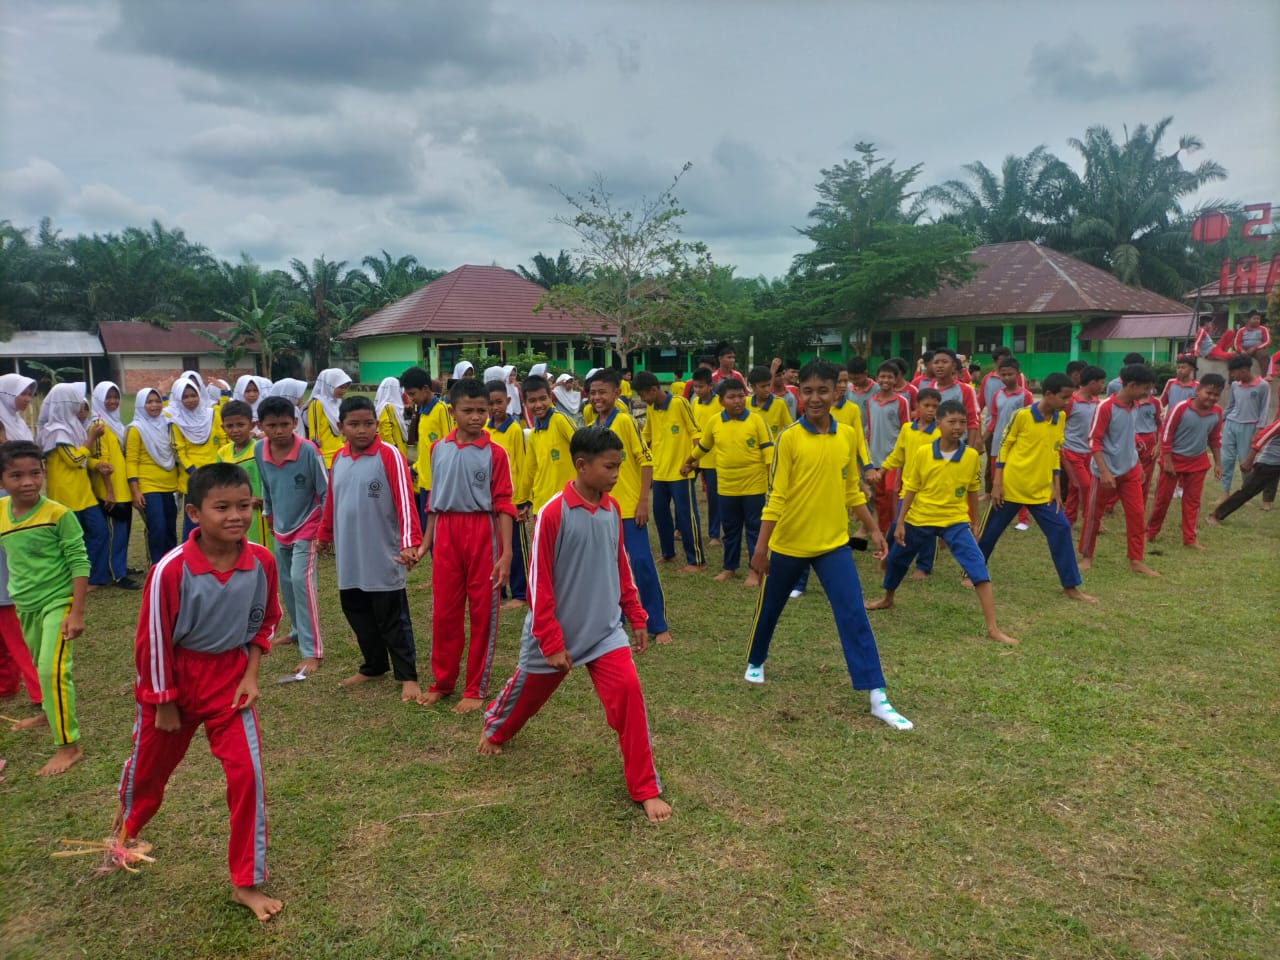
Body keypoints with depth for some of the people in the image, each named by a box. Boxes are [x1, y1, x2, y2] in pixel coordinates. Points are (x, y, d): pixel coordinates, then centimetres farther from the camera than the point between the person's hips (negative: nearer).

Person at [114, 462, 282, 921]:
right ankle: (127, 826, 59)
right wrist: (164, 703, -8)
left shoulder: (261, 560, -16)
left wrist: (250, 676, -4)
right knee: (151, 762, 22)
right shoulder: (171, 570, -27)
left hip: (230, 675, 2)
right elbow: (153, 638, -15)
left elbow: (266, 621, 2)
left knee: (247, 772, -6)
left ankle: (246, 883, 10)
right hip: (174, 677, -1)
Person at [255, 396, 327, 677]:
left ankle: (312, 651, -14)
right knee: (286, 582, 16)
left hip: (306, 525, -6)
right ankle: (299, 630, 37)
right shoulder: (259, 450, -8)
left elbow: (325, 491, -14)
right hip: (280, 527, 6)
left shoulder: (309, 451, -22)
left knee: (301, 580, -17)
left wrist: (325, 529, -13)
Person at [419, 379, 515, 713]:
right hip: (446, 535, 3)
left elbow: (503, 505, -7)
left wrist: (506, 553, -13)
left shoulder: (495, 453, -6)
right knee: (444, 611, 11)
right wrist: (425, 542, 14)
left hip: (483, 534, -3)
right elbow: (434, 499, 14)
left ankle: (476, 689, 18)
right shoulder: (438, 449, 6)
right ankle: (442, 682, 28)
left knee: (483, 612, 5)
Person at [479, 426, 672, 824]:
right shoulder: (553, 513, -20)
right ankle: (494, 729, 55)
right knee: (529, 688, 20)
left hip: (605, 629, 4)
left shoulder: (612, 509, -2)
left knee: (629, 692, -13)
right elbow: (539, 583, -17)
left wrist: (636, 617, 12)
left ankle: (646, 789, -1)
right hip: (557, 631, -3)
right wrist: (551, 642, -16)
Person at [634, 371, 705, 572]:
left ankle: (697, 560, 4)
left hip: (680, 470, -7)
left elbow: (695, 431, -9)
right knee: (660, 512, 12)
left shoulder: (680, 403, -12)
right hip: (659, 471, 7)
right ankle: (668, 553, 27)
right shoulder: (650, 409, 6)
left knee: (686, 514, -4)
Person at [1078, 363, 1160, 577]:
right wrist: (1104, 471, -22)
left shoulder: (1135, 406, 3)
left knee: (1137, 514, 4)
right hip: (1106, 472, -6)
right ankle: (1086, 556, 22)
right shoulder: (1105, 407, -18)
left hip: (1130, 471, 6)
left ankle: (1135, 560, 13)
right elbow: (1094, 441, -18)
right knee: (1093, 515, 7)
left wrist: (1138, 463, 18)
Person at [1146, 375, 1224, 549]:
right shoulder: (1181, 407, -21)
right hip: (1175, 458, -4)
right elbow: (1166, 434, -16)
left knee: (1192, 500, 10)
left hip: (1198, 462, 4)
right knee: (1163, 498, 6)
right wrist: (1167, 461, -16)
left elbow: (1215, 438, 9)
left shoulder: (1217, 412, -5)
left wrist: (1218, 463, 9)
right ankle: (1151, 532, 21)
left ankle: (1189, 538, 19)